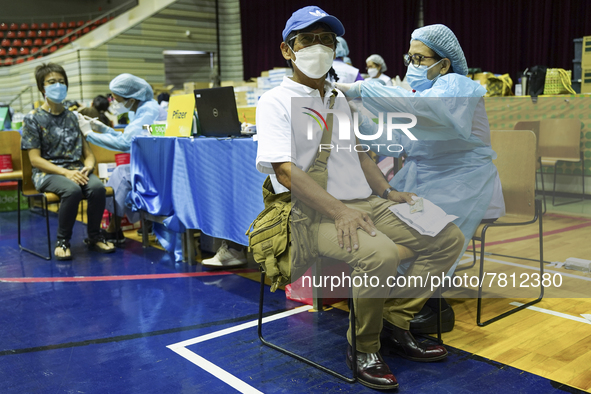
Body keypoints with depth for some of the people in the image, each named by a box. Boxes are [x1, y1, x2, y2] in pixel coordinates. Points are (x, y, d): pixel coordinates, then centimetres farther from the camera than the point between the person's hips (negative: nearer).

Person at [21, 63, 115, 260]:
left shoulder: (73, 117, 15)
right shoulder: (33, 118, 2)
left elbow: (88, 152, 13)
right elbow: (35, 159, -6)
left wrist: (88, 166, -11)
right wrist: (66, 172, -19)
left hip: (76, 170, 4)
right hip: (47, 173, -3)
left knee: (97, 187, -30)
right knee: (72, 190, -36)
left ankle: (94, 237, -10)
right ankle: (62, 240, -15)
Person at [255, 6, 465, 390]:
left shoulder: (341, 99, 20)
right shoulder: (276, 102, -4)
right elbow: (285, 170, -16)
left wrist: (386, 192, 8)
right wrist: (338, 211, -25)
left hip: (364, 203, 8)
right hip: (312, 212, -8)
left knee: (449, 238, -2)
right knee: (380, 253, -34)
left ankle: (395, 323, 7)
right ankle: (364, 349, -8)